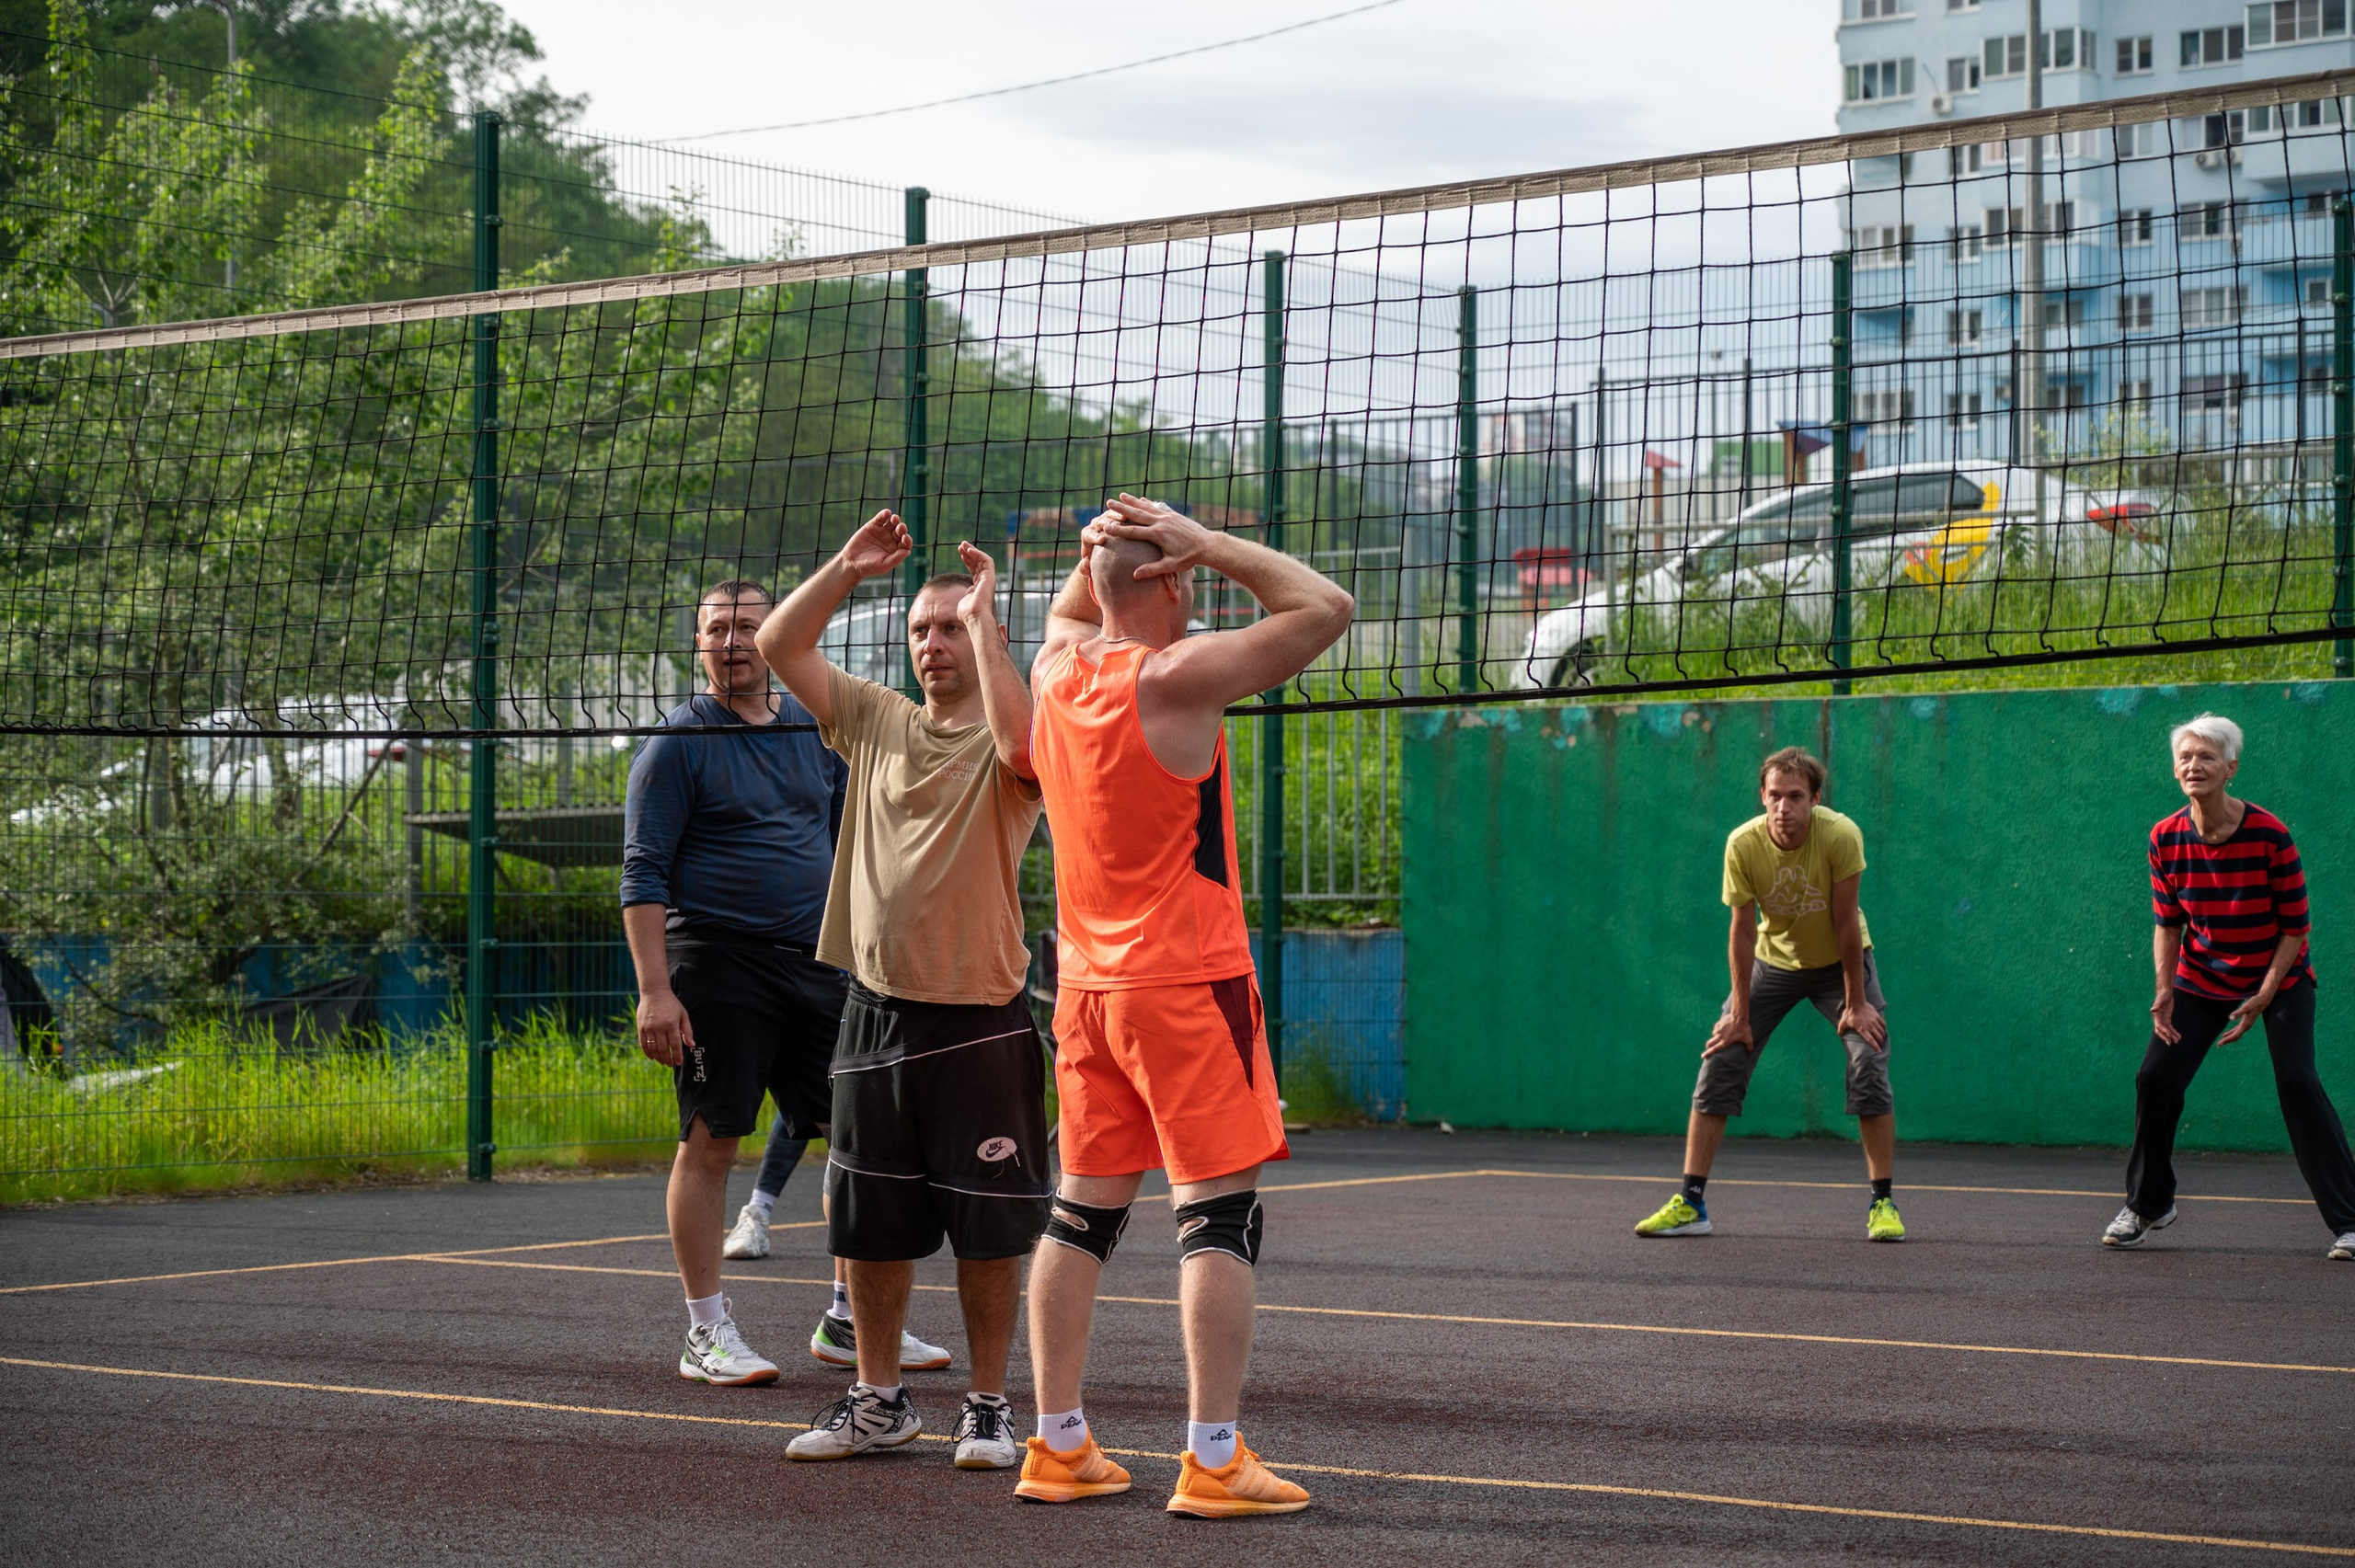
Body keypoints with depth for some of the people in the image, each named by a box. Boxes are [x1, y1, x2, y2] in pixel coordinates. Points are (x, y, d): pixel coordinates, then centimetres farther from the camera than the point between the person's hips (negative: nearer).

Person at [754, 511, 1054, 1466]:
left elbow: (1022, 741, -29)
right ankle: (879, 1401, 22)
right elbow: (779, 647, 10)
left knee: (988, 1228, 2)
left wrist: (984, 622, -21)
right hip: (876, 1016, 5)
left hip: (979, 1021, -5)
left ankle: (989, 1406, 12)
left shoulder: (1004, 743, -4)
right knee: (868, 1224, 11)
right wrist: (848, 569, -1)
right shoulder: (877, 720, 11)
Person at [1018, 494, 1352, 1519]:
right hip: (1186, 984, -7)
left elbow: (1070, 613, 32)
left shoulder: (1057, 673, 6)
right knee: (1219, 1212, -5)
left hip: (1087, 990, 7)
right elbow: (1325, 608, -12)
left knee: (1083, 1212, 12)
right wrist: (1205, 545, -7)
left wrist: (1093, 552, 12)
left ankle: (1057, 1446, 15)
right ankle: (1213, 1460, -9)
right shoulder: (1176, 679, -15)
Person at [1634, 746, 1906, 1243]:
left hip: (1838, 962, -2)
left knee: (1870, 1067, -17)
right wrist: (1739, 1013, -13)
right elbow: (1743, 930, -16)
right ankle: (1690, 1205, -1)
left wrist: (1855, 1005, -17)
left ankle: (1882, 1204, -7)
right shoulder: (1743, 844, -24)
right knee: (1719, 1064, -7)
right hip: (1773, 960, 2)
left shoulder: (1840, 835, -29)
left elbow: (1846, 923, -22)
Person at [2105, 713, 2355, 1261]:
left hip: (2279, 978, -3)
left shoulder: (2269, 833, -23)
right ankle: (2147, 1206, 17)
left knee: (2298, 1082, -17)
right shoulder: (2166, 839, -12)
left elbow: (2296, 924, -16)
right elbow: (2167, 923, -1)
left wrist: (2263, 997, -22)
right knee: (2155, 1077, -5)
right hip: (2202, 978, 3)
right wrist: (2165, 990, -15)